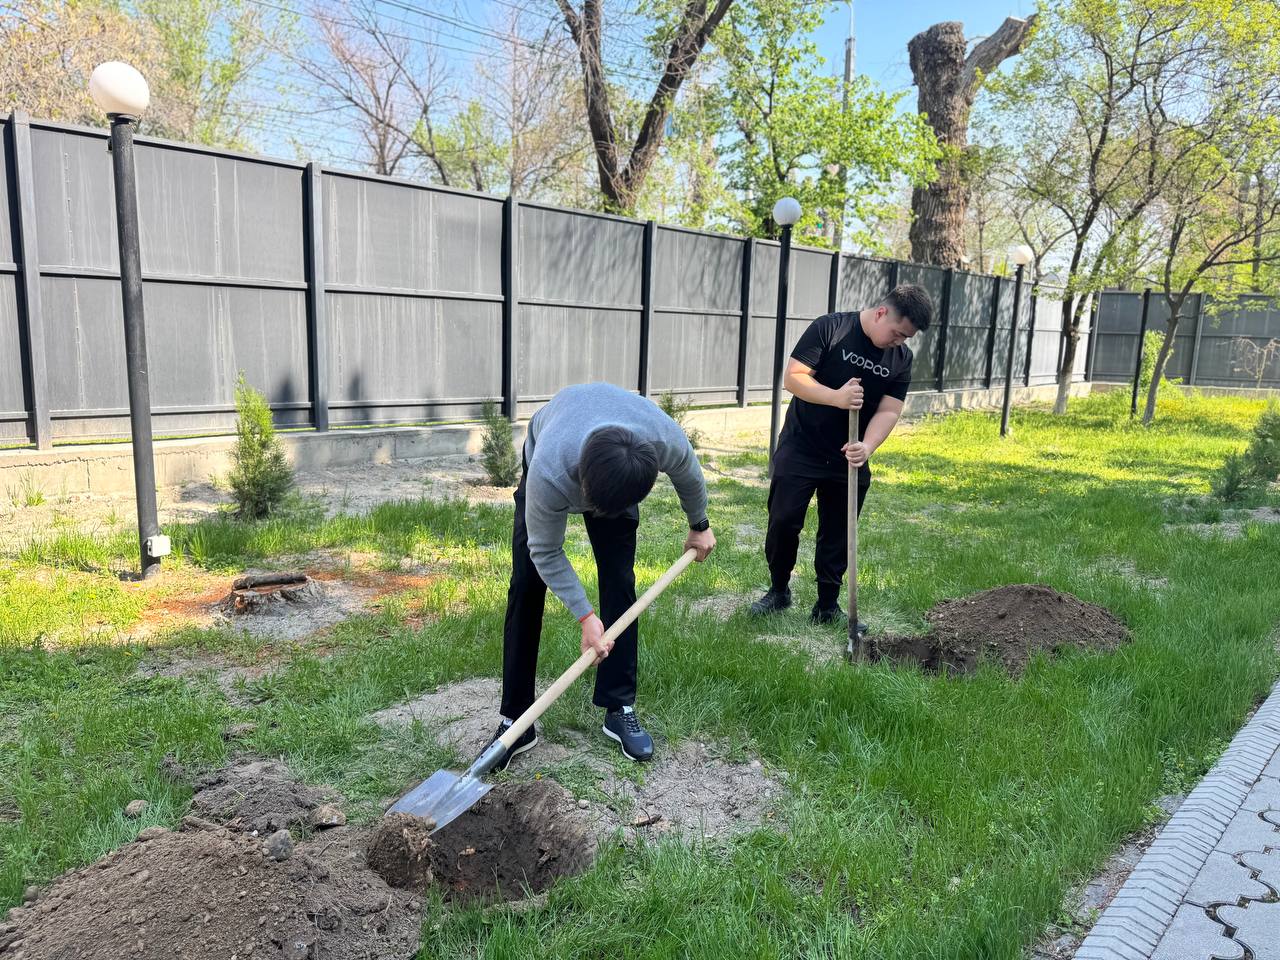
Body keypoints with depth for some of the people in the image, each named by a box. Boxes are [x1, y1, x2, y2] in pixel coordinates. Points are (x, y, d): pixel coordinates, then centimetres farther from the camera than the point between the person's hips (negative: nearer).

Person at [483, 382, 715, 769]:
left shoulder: (668, 442, -40)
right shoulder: (548, 474, -46)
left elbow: (689, 478, -12)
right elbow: (546, 552, -27)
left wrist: (699, 526, 5)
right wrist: (586, 616, -28)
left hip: (619, 477, 2)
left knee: (619, 581, -8)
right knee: (526, 587, -9)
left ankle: (620, 709, 4)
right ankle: (514, 721, 0)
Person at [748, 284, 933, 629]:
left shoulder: (901, 358, 1)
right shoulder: (829, 328, -13)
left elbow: (889, 411, -5)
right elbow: (793, 378, -18)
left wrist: (867, 447, -23)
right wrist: (836, 397, -33)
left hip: (849, 459, 4)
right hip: (800, 450, -4)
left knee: (837, 536, 10)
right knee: (783, 523, 0)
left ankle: (828, 606, 23)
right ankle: (779, 592, 22)